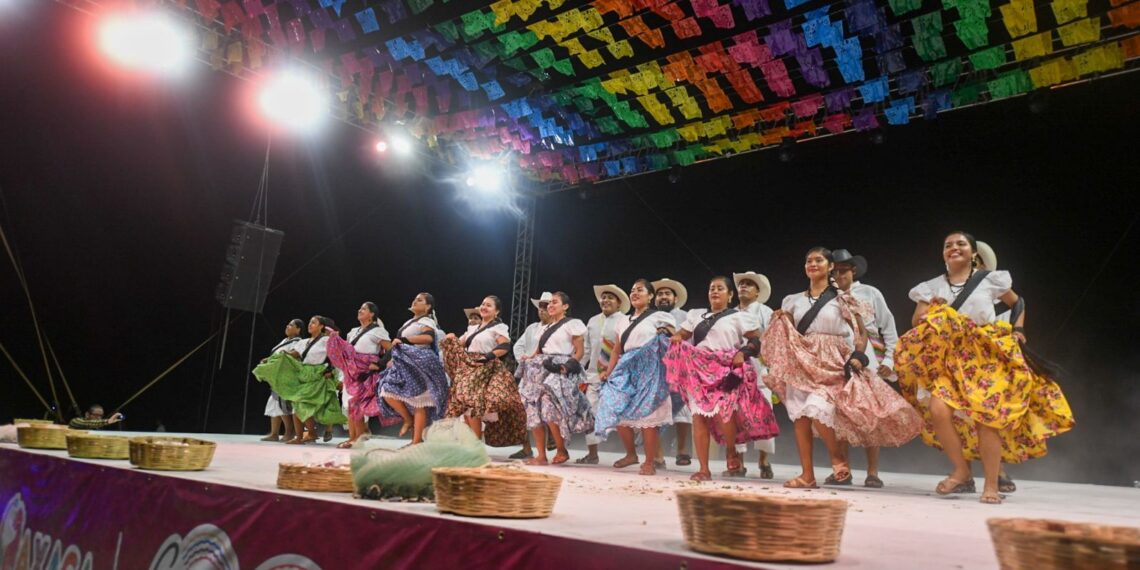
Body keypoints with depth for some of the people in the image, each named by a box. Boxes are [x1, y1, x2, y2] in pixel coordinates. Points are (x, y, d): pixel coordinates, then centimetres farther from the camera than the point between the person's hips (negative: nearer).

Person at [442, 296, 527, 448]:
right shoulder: (473, 327, 21)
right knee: (463, 404, 4)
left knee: (472, 404, -15)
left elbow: (505, 346, -16)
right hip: (468, 369, 8)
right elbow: (461, 344, 20)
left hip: (484, 369, -8)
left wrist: (487, 357, -21)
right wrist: (452, 340, 0)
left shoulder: (498, 327, -2)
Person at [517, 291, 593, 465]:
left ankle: (562, 451, -1)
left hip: (559, 371, -7)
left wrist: (568, 366, -18)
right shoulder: (544, 328, 23)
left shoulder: (572, 324, 2)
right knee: (535, 412, -3)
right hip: (541, 371, 7)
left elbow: (579, 351, -3)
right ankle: (541, 455, 1)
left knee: (551, 411, -19)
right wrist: (528, 360, -1)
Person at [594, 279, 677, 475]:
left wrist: (665, 334, -18)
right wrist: (608, 371, 7)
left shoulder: (659, 317, 5)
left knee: (646, 415, -8)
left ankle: (650, 462, 2)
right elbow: (617, 350, 17)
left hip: (648, 370, -5)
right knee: (618, 412, -4)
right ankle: (631, 454, 15)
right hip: (627, 370, 6)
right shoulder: (624, 323, 21)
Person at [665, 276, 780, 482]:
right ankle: (704, 469, 4)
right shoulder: (696, 315, 20)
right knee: (699, 416, -3)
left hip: (726, 370, -4)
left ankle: (731, 451, 6)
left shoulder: (739, 316, 8)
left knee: (723, 410, -24)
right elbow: (681, 335, 17)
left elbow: (756, 341, 1)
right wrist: (676, 338, -6)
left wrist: (742, 353, -16)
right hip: (699, 370, 4)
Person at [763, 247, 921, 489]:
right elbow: (784, 335, 14)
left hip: (831, 364, -4)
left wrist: (858, 356, -12)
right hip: (801, 363, 4)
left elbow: (861, 334, 4)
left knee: (816, 408, -23)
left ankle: (838, 459, 2)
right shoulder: (794, 300, 12)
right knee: (799, 416, -3)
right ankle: (807, 475, 4)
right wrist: (778, 321, -5)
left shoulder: (842, 299, 4)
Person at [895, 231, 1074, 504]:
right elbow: (916, 322, 9)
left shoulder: (990, 279, 7)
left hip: (988, 357, -1)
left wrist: (1018, 331, 9)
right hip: (948, 359, 1)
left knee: (987, 416, -15)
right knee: (939, 410, -21)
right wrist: (930, 314, -11)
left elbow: (1018, 303, 22)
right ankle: (962, 473, -2)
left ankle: (991, 486, 2)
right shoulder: (932, 286, 11)